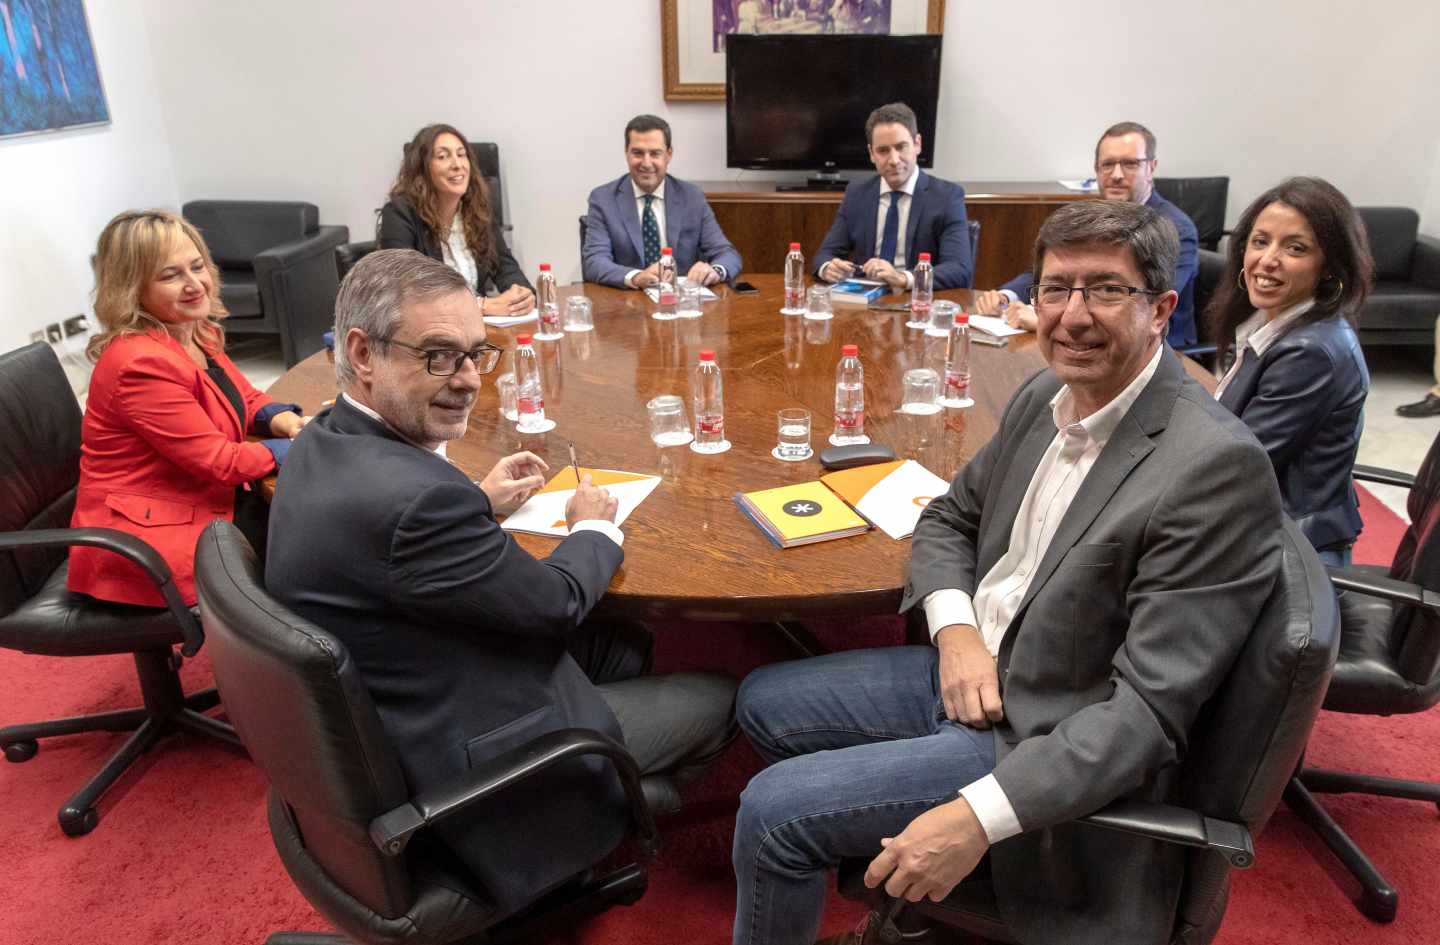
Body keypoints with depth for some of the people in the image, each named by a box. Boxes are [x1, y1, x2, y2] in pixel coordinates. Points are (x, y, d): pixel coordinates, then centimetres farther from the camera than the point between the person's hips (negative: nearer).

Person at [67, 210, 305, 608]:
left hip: (202, 504, 9)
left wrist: (278, 417, -6)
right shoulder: (140, 363, -25)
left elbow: (243, 397, 16)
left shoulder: (194, 333, 4)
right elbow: (219, 461, -23)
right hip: (149, 539, -8)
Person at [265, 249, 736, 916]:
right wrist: (595, 528, -1)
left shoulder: (325, 441, -5)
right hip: (462, 765, -9)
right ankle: (634, 802, 38)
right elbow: (555, 602, -20)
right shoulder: (416, 495, -35)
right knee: (720, 696, 7)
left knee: (628, 642, 22)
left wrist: (478, 502, 8)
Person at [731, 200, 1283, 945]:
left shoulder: (1215, 464, -24)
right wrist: (956, 630, -9)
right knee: (761, 701, 15)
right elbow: (949, 517, 12)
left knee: (774, 809, -13)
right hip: (973, 667, 8)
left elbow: (1151, 709, -26)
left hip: (1047, 737, -8)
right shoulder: (1045, 395, 0)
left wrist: (978, 817, -32)